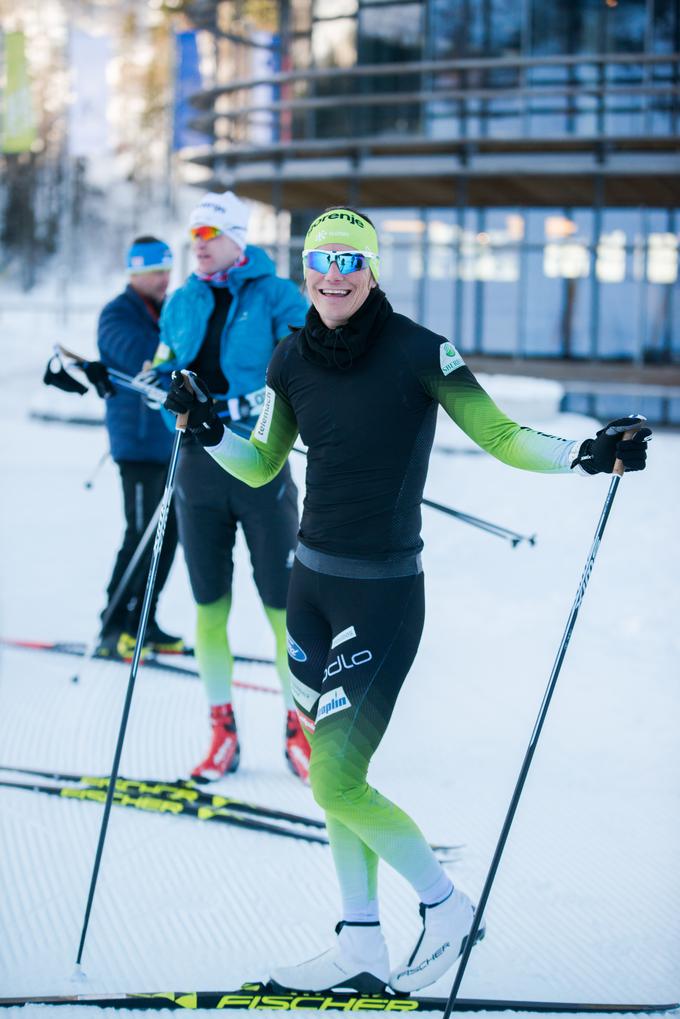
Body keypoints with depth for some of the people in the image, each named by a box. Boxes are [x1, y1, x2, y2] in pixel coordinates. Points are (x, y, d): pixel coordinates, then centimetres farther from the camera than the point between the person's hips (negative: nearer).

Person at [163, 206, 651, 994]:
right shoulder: (292, 359, 3)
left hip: (382, 595, -6)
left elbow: (498, 437, -10)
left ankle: (444, 904, 14)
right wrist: (202, 426, -2)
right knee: (333, 771, 9)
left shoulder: (418, 352, -13)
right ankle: (360, 948, 19)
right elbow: (260, 466, 14)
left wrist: (585, 454, -25)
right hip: (310, 581, 6)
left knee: (336, 782, -9)